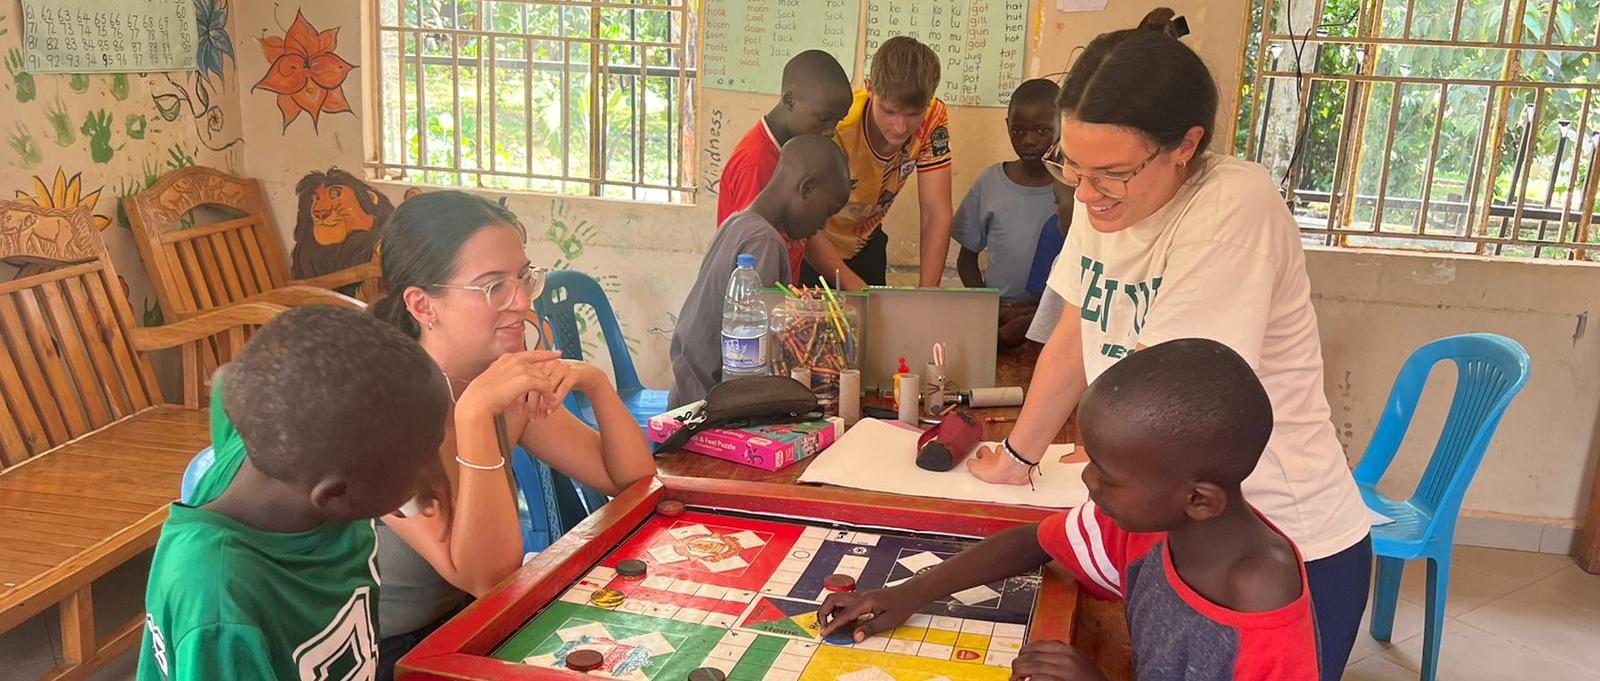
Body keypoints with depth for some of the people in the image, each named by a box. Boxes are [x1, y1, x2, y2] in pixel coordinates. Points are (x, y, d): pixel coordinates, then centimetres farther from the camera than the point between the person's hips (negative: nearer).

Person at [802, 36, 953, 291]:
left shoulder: (934, 119, -20)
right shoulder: (837, 126, -34)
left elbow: (936, 213, -19)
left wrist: (926, 292, -29)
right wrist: (855, 288, -39)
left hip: (863, 243, 4)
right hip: (810, 249, -4)